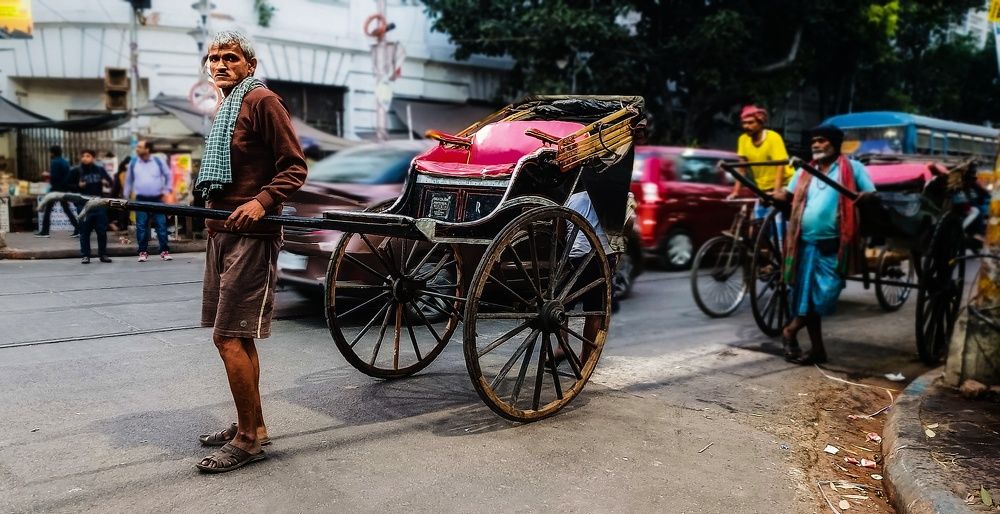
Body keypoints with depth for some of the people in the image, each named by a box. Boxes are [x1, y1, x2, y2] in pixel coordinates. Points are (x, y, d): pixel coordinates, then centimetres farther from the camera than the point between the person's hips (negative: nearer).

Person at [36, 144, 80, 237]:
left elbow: (54, 176, -20)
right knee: (66, 209, 11)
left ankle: (44, 231, 4)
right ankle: (77, 228, 2)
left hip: (56, 188, -7)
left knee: (47, 209, 2)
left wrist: (48, 175, -1)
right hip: (65, 188, 7)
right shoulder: (65, 161, 10)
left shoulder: (55, 162, -13)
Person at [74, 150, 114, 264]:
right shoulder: (77, 171, 3)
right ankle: (85, 255, 8)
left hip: (99, 204, 1)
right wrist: (78, 186, -13)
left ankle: (103, 254, 15)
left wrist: (106, 183, -9)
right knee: (85, 231, 2)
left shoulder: (100, 169, 8)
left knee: (102, 230, 5)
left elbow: (109, 181, 13)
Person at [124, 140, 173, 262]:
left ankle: (164, 251, 4)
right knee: (141, 227, 0)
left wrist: (165, 191, 6)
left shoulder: (158, 161, 1)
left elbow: (168, 175, 11)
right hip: (141, 199, 1)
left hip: (157, 199, -1)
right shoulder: (133, 163, 5)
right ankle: (143, 252, 8)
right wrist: (126, 197, 14)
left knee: (161, 225, -2)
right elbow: (128, 180, 14)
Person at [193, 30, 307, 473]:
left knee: (229, 338, -9)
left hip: (251, 236, -10)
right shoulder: (226, 108, 19)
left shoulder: (262, 100, -8)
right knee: (238, 337, 14)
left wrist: (262, 201, -26)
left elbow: (294, 166, -13)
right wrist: (213, 211, 17)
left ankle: (249, 438, 4)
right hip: (222, 233, 10)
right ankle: (250, 425, 26)